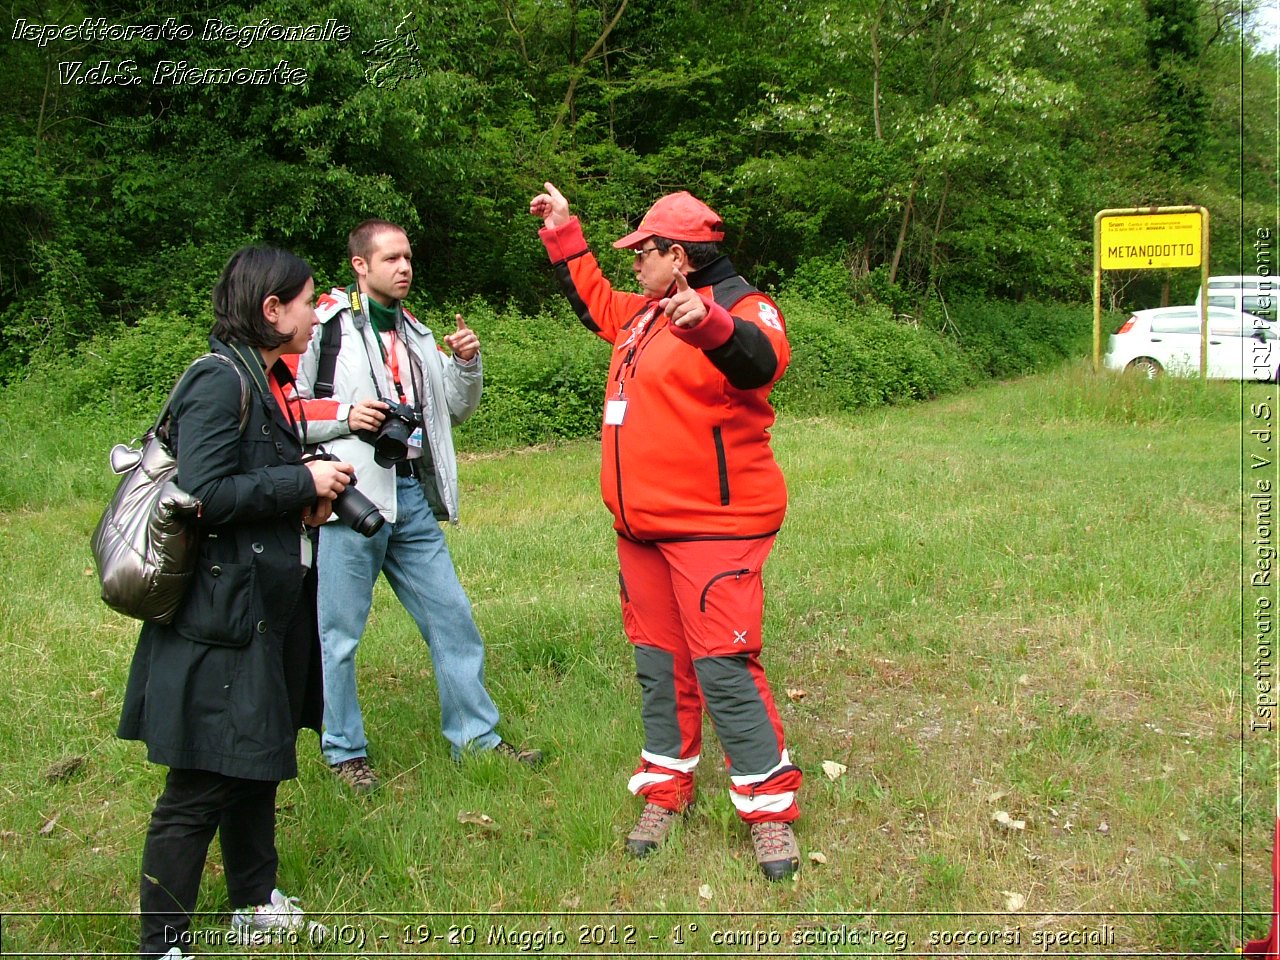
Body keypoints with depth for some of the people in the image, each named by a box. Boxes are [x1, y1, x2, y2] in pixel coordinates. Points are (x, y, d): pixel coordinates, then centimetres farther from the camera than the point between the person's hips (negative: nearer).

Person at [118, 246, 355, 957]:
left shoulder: (265, 380, 13)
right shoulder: (220, 381, -17)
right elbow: (206, 494, -24)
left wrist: (309, 491, 3)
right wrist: (304, 483, -16)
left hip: (267, 604, 10)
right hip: (221, 616, -10)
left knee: (257, 764, 20)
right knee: (202, 785, -3)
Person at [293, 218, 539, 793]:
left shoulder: (414, 333, 17)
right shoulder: (326, 325, -4)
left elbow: (455, 409, 23)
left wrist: (466, 365, 5)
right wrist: (343, 415, -18)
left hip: (413, 498, 6)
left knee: (452, 618, 9)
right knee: (339, 632, 3)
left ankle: (476, 736, 21)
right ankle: (344, 751, 18)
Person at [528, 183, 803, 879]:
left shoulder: (740, 308, -12)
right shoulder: (643, 314, 15)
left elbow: (760, 358, -36)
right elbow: (595, 301, 36)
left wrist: (709, 324, -57)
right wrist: (562, 234, 35)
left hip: (712, 528, -9)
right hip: (641, 528, 9)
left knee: (724, 667, -10)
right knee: (659, 661, 15)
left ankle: (770, 810, 3)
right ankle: (665, 789, 28)